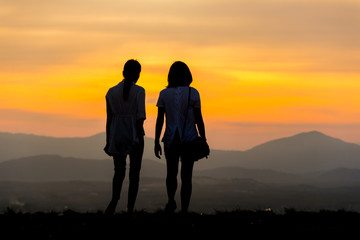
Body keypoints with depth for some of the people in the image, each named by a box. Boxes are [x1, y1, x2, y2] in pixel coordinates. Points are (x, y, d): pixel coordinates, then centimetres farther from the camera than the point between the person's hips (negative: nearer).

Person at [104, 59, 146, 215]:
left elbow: (109, 119, 6)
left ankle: (114, 200, -10)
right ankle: (130, 210, 3)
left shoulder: (111, 92, 4)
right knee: (134, 174, 7)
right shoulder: (139, 91, -7)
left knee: (119, 172, 15)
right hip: (134, 136, -3)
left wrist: (108, 142, 10)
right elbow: (140, 117, -15)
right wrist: (139, 138, -14)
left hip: (117, 136, 3)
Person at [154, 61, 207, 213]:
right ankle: (184, 210, 4)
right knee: (186, 176, 7)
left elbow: (159, 120, -3)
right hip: (190, 139, -1)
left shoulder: (164, 94, -2)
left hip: (171, 140, 1)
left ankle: (171, 199, -4)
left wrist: (156, 142, 2)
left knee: (171, 173, 18)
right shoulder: (193, 93, -6)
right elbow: (199, 119, -5)